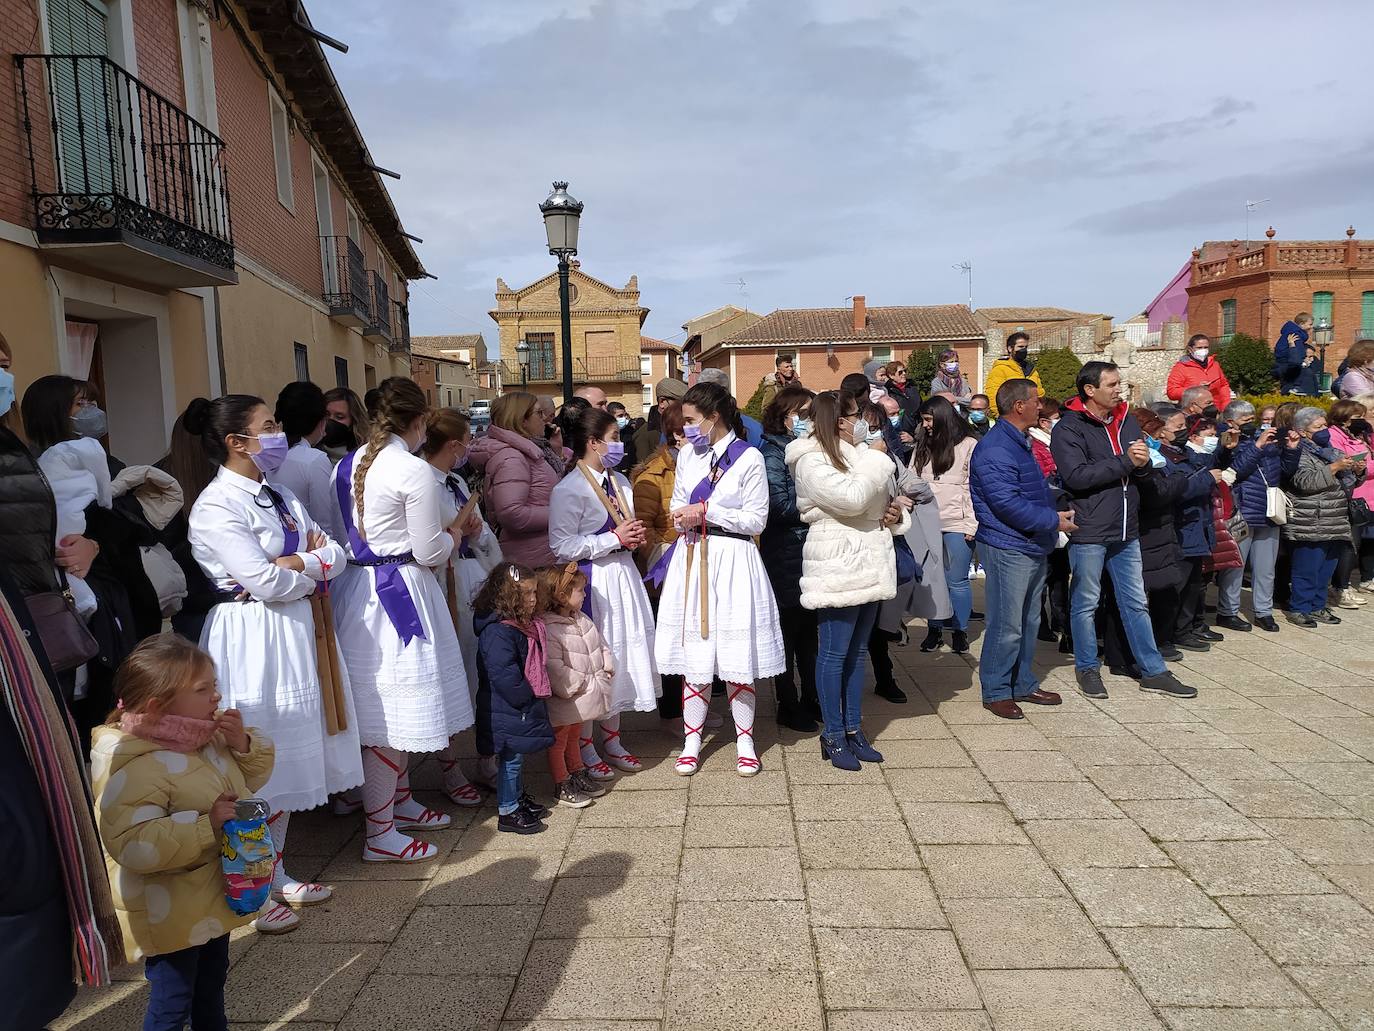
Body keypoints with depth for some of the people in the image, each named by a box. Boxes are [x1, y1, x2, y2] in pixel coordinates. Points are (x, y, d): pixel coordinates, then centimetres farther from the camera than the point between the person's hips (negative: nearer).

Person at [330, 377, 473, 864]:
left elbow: (342, 534, 16)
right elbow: (429, 553, -14)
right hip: (400, 594, -9)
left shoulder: (345, 466, 8)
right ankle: (380, 834, 12)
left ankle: (400, 802, 35)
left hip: (356, 586, 9)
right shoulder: (415, 471, -16)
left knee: (388, 708, 20)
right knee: (394, 712, 1)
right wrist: (456, 531, 7)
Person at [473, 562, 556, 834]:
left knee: (516, 756, 21)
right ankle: (507, 811, 15)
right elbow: (503, 674, -27)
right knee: (511, 758, 2)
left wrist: (536, 694, 11)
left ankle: (518, 798, 36)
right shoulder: (497, 632, -24)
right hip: (508, 711, -9)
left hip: (523, 706, 9)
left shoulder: (525, 625, 8)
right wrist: (526, 698, -18)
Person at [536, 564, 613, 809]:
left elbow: (601, 644, 12)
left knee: (574, 737, 26)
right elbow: (555, 671, -29)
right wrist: (585, 684, -24)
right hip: (564, 701, -8)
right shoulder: (549, 630, -26)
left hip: (583, 699, 9)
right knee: (558, 741, 10)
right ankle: (562, 786, 23)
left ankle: (578, 774, 41)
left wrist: (606, 668, -5)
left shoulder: (581, 620, 3)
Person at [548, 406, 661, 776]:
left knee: (622, 652, 14)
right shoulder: (569, 489, -15)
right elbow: (562, 547, -20)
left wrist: (634, 536, 2)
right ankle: (585, 747, 17)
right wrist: (614, 539, -19)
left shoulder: (620, 482, 11)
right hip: (591, 582, -8)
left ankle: (611, 739, 29)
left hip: (623, 574, 8)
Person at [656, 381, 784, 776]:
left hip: (732, 561, -4)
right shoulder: (688, 454, 10)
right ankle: (692, 741, 18)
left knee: (738, 656, 3)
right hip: (692, 558, 4)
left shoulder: (749, 458, -7)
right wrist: (683, 517, -5)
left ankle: (745, 741, 19)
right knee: (694, 654, 6)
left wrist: (706, 512, -13)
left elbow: (756, 520, -7)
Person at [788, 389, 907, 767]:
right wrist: (878, 459, -12)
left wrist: (896, 514, 3)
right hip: (837, 563, -8)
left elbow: (885, 499, 25)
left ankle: (854, 730, 22)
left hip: (869, 562, 8)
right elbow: (852, 498, -24)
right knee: (835, 652, -2)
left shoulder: (858, 454, 14)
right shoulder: (812, 461, -12)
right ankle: (833, 736, 9)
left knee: (857, 651, 13)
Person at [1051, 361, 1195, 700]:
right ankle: (1087, 668, 22)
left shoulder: (1126, 420, 11)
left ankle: (1153, 671, 22)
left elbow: (1144, 469, 15)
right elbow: (1076, 476, -22)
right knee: (1086, 603, 7)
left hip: (1126, 530, 6)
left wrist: (1143, 462, -9)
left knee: (1135, 603, 13)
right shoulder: (1069, 428, -10)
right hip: (1088, 531, -6)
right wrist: (1125, 461, -17)